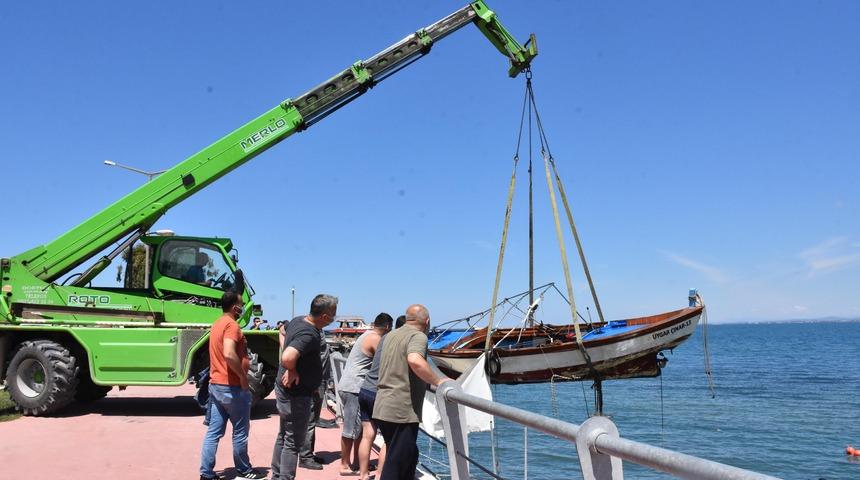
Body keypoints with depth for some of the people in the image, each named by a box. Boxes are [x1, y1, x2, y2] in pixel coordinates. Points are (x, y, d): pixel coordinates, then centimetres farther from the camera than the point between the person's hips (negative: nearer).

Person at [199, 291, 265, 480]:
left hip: (216, 384, 9)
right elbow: (229, 354, -32)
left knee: (214, 431, 9)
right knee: (240, 432, 6)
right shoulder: (231, 325, -17)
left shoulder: (217, 324, 14)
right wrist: (243, 376, -21)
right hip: (232, 387, -9)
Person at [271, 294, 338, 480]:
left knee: (283, 436, 22)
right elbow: (288, 358, -45)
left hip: (284, 389, 10)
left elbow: (283, 331, 24)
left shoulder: (297, 320, 1)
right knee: (293, 443, 2)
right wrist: (292, 370, -24)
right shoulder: (310, 335, -29)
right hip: (296, 394, -10)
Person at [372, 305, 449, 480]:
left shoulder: (391, 335, 16)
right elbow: (414, 360, -33)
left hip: (382, 408, 9)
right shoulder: (418, 336, -11)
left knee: (409, 456, 21)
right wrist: (438, 381, -22)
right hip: (403, 411, -8)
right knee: (395, 466, -2)